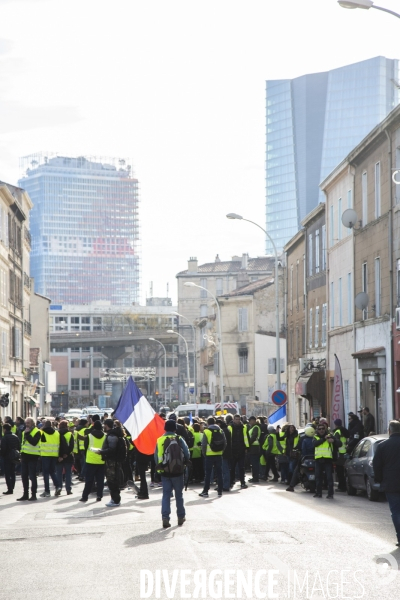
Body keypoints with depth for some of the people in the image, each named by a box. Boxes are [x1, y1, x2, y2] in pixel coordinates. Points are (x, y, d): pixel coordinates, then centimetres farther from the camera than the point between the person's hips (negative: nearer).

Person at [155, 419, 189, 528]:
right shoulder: (179, 439, -7)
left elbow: (156, 457, 2)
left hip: (164, 472, 1)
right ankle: (181, 517, 19)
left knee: (166, 495, 5)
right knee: (179, 494, 12)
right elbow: (187, 454, -4)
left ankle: (165, 517, -8)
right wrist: (184, 463, 14)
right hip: (178, 471, -1)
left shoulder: (159, 440, 0)